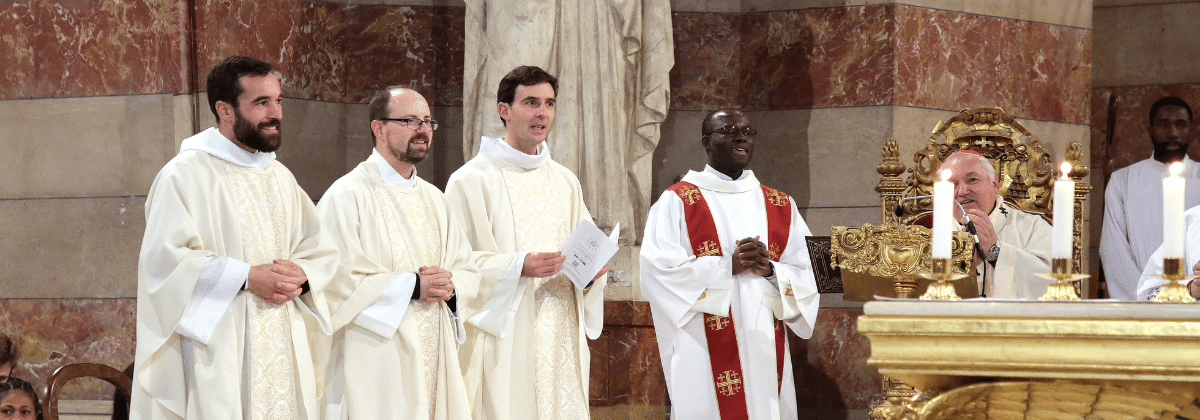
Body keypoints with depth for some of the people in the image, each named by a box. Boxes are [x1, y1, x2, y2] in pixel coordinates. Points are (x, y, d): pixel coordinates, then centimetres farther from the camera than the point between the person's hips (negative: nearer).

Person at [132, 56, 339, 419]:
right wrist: (247, 277, -18)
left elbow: (321, 252, 16)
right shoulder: (186, 174, -5)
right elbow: (164, 258, -14)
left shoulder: (280, 178, 17)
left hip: (283, 350, 6)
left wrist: (299, 276, -8)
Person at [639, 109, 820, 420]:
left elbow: (808, 276, 7)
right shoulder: (677, 202, 2)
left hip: (765, 353, 4)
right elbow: (660, 270, -10)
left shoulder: (781, 206, 14)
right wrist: (728, 267, -16)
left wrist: (771, 271, -13)